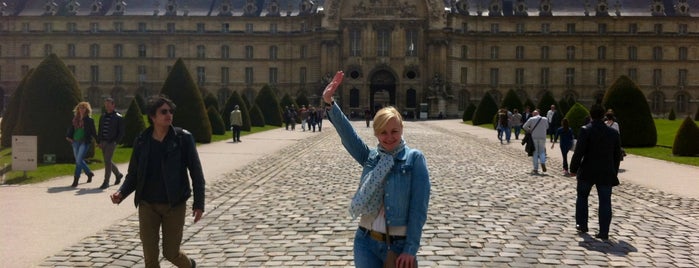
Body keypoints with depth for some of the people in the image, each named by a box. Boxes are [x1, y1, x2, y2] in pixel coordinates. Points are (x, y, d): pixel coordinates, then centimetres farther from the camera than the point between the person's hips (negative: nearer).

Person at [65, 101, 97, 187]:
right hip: (75, 142, 5)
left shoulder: (89, 120, -2)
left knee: (79, 160, -13)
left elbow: (93, 132, 2)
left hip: (84, 142, -5)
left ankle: (76, 180, -8)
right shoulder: (75, 119, 10)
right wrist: (68, 136, -3)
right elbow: (71, 129, 13)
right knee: (78, 160, 12)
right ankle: (89, 173, 34)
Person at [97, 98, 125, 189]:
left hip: (111, 142, -6)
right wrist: (99, 141, 9)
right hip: (103, 142, 6)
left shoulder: (118, 117, -4)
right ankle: (118, 174, 34)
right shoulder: (103, 117, 14)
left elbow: (121, 132, -4)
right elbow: (100, 130, 19)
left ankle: (106, 182, -6)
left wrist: (116, 141, -13)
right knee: (108, 161, 12)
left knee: (107, 161, -12)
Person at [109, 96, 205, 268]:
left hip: (174, 205, -2)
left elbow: (196, 173, -5)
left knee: (171, 253, 6)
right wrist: (121, 193, -13)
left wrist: (199, 203, -9)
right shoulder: (141, 141, -1)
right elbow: (133, 174, 5)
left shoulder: (183, 138, -8)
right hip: (147, 206, 2)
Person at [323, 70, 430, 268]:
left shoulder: (414, 158, -7)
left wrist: (411, 249, -14)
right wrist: (329, 103, -22)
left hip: (400, 245, -3)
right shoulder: (370, 157, 4)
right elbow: (346, 132, -8)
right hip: (367, 242, 3)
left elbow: (419, 207, -11)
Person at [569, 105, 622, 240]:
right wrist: (614, 172, 18)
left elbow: (579, 152, -14)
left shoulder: (586, 130, -10)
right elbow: (617, 155, 9)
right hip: (606, 173, 3)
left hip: (587, 172, -2)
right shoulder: (613, 133, 4)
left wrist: (573, 168, -3)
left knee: (582, 197, 18)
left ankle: (582, 224, 23)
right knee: (605, 202, 3)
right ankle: (604, 232, 1)